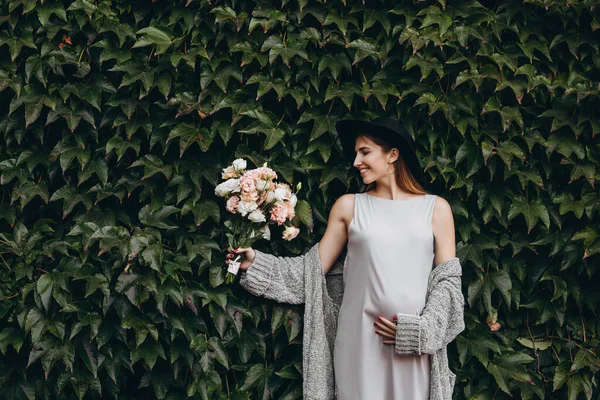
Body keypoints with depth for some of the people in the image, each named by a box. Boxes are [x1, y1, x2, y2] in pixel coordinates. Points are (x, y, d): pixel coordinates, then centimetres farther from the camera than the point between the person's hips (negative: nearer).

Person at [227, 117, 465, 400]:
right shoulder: (349, 206, 8)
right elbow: (314, 268, 8)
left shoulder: (436, 208, 5)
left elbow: (448, 280, 2)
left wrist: (420, 328, -10)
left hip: (415, 344, 0)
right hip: (359, 339, 0)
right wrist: (256, 263, -1)